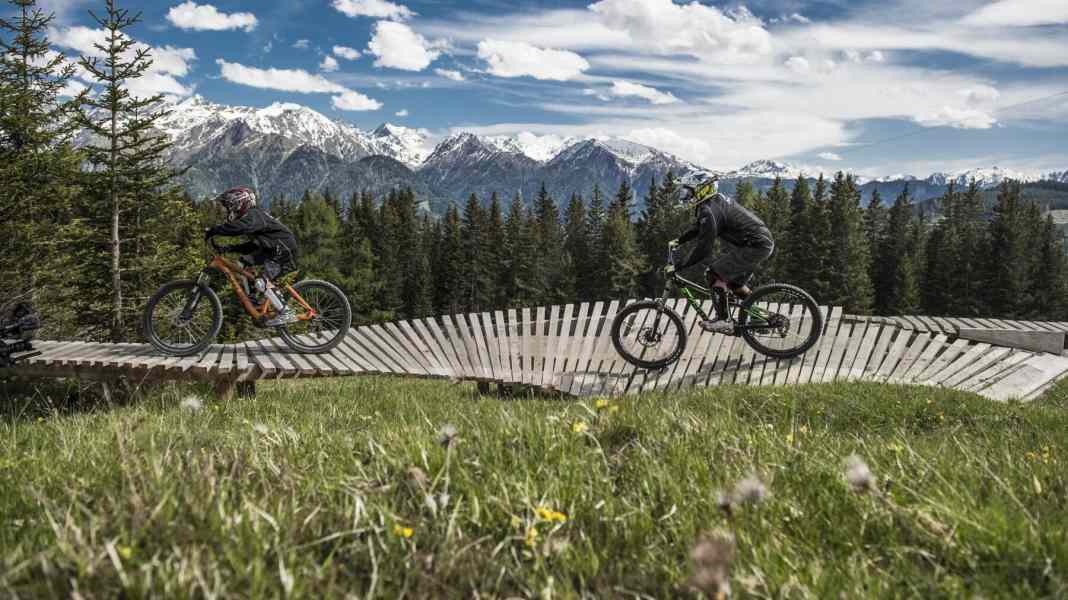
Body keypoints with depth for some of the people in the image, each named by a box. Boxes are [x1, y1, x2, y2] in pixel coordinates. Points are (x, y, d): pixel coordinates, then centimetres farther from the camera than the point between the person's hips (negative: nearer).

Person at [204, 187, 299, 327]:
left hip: (284, 252, -10)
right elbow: (253, 245, 18)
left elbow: (236, 227, -33)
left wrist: (213, 231, -26)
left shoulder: (254, 215, -13)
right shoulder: (252, 216, 18)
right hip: (272, 250, 10)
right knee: (243, 260, 12)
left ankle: (287, 313, -17)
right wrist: (231, 248, 9)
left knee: (262, 282, -20)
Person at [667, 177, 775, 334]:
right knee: (735, 283, 20)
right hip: (765, 243, 10)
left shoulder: (709, 210, -18)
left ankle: (722, 321, -9)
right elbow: (699, 227, 30)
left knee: (714, 273, -10)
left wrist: (680, 266, -16)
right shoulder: (716, 201, 13)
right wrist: (677, 241, 29)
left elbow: (704, 247, -22)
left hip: (754, 246, -10)